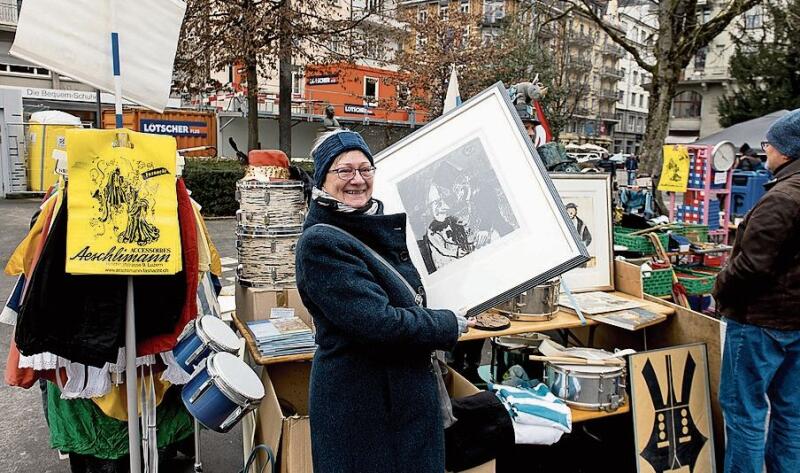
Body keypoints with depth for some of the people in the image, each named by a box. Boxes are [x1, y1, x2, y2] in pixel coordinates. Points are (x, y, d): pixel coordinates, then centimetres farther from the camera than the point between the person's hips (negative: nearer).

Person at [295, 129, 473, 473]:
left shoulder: (380, 223, 3)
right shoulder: (320, 243, -21)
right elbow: (378, 322, -26)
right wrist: (450, 326, -13)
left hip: (412, 387, 8)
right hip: (359, 400, -8)